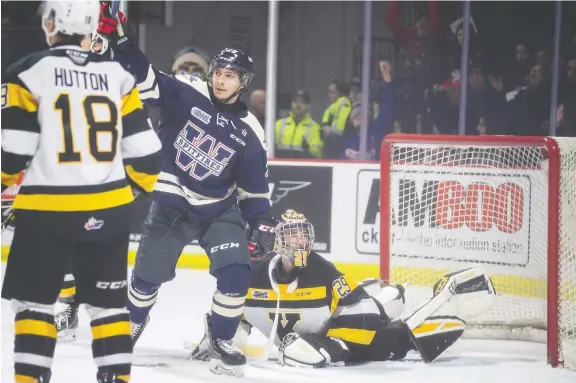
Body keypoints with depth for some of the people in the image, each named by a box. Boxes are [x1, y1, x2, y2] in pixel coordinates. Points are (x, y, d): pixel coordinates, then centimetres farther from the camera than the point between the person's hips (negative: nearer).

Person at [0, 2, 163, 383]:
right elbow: (144, 152, 6)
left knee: (35, 301, 8)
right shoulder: (117, 75, 6)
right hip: (108, 209, 3)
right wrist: (131, 193, 21)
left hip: (47, 209, -3)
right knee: (109, 303, 12)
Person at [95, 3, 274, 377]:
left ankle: (222, 343, 2)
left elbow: (255, 186, 2)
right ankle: (132, 325, 38)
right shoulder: (186, 94, -9)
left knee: (235, 273, -17)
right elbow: (145, 78, -19)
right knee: (148, 273, 6)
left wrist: (260, 223, -8)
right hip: (171, 203, -1)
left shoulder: (249, 132, -5)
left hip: (219, 209, 1)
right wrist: (119, 37, -33)